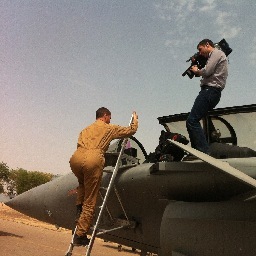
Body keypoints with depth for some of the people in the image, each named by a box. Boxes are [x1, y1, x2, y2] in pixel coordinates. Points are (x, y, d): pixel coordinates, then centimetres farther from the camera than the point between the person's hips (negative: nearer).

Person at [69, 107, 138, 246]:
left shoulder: (86, 129, 35)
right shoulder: (110, 128, 21)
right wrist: (135, 120, 45)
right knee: (89, 203, 4)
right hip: (92, 161, -5)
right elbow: (131, 130, 26)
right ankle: (80, 235, 6)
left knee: (82, 183, 38)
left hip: (76, 158, 5)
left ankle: (79, 206, 19)